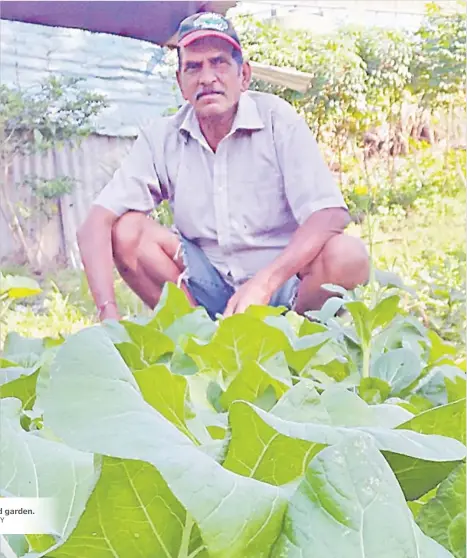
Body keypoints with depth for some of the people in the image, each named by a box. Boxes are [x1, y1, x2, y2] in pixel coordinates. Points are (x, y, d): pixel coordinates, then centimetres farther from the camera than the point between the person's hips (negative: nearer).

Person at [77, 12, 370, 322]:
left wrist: (264, 283, -35)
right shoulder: (161, 139, -5)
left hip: (283, 284, -2)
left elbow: (331, 214, -21)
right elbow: (96, 224, -13)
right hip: (208, 287, 3)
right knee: (126, 230, -18)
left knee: (347, 255, -32)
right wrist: (109, 313, -30)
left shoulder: (277, 118, -12)